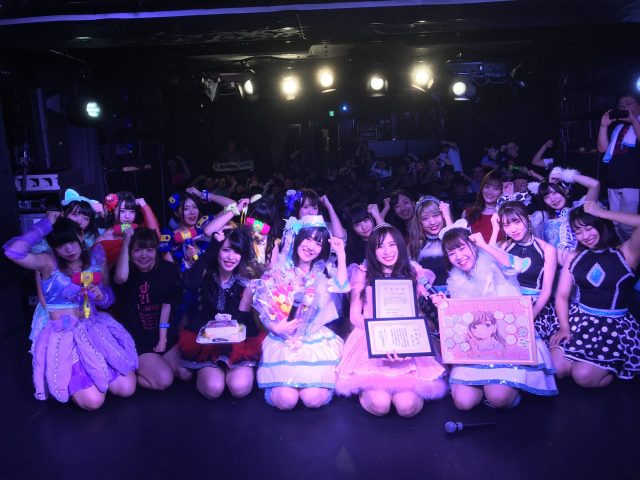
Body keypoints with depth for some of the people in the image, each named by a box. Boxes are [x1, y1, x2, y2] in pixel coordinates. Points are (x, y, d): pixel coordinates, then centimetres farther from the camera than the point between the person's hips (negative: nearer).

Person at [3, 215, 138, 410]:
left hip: (95, 328, 4)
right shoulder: (48, 262, -8)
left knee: (126, 389, -9)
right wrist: (46, 224, -18)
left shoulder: (96, 258, 3)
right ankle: (68, 380, 17)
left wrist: (101, 296, -12)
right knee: (93, 401, -17)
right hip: (63, 335, -4)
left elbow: (109, 298, 13)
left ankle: (95, 373, 22)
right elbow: (13, 251, -28)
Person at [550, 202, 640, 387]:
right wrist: (564, 327, -8)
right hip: (578, 319, 4)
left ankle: (612, 367, 13)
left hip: (615, 325, -4)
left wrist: (602, 212, -17)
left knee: (583, 376, -19)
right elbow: (562, 295, 6)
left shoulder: (625, 253, -3)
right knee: (556, 368, -14)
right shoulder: (575, 257, 9)